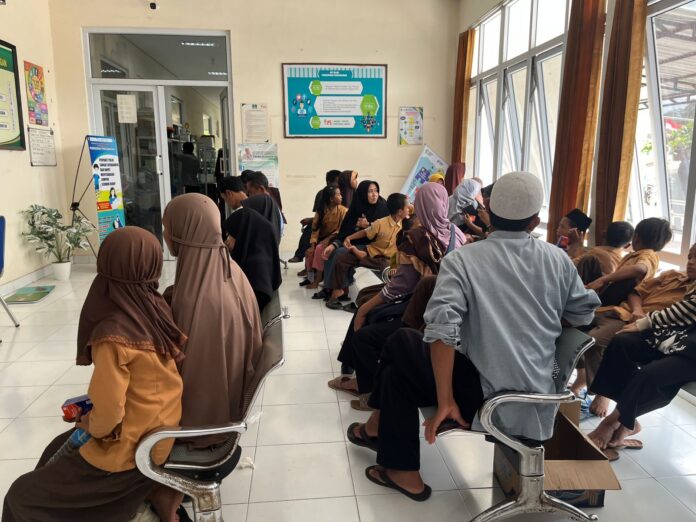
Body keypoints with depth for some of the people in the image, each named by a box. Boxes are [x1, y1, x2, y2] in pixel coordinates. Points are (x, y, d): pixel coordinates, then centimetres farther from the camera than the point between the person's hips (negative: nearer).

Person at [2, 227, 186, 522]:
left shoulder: (113, 336, -30)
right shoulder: (159, 310, -9)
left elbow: (107, 416, -23)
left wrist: (88, 425, -1)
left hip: (131, 452, -7)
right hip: (161, 432, 7)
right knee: (61, 449, 30)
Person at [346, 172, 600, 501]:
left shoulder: (463, 259, -9)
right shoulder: (559, 259, 4)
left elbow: (442, 330, -22)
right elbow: (584, 314, 14)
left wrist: (445, 402, -17)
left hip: (491, 400, -6)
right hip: (541, 403, 6)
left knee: (401, 344, 16)